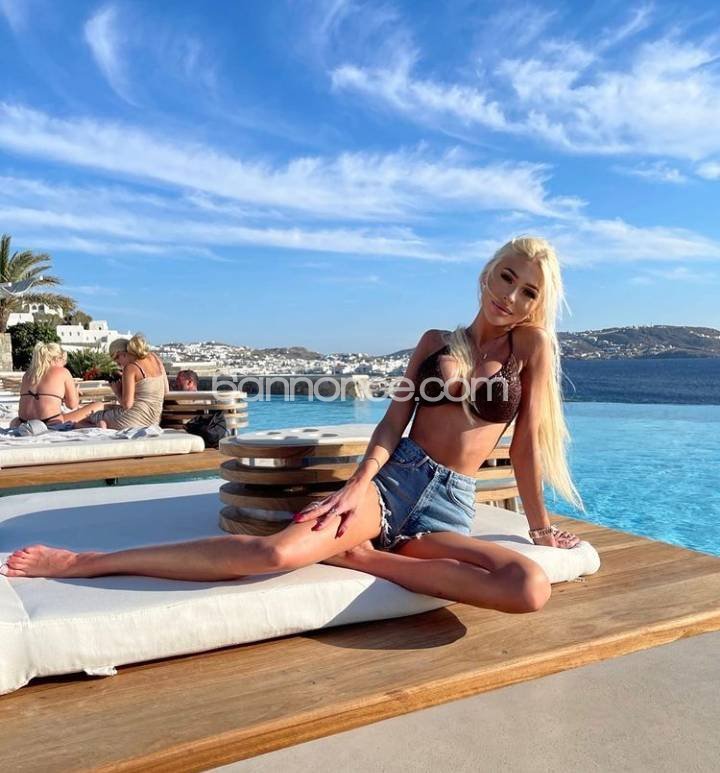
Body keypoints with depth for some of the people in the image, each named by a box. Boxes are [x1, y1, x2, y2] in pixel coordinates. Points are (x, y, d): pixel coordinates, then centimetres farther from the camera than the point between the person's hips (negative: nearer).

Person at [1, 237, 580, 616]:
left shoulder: (531, 346, 5)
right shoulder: (435, 340, 11)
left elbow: (527, 440, 5)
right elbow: (396, 419, 2)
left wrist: (540, 525, 7)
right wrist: (356, 484, -12)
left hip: (448, 508, 0)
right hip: (392, 478, 0)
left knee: (532, 589, -32)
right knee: (278, 550, -28)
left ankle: (361, 556, -22)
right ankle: (86, 562, -15)